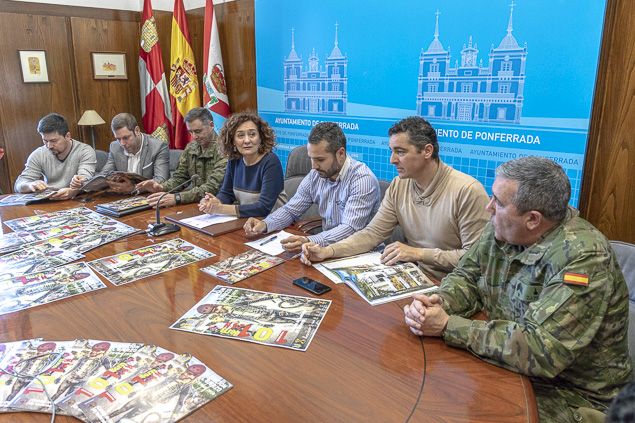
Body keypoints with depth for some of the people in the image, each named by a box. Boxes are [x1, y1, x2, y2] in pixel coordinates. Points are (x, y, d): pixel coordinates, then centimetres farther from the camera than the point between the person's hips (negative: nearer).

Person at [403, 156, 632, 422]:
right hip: (507, 364, 6)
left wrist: (447, 326, -27)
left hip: (573, 396, -6)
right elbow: (468, 277, 4)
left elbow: (540, 351, -32)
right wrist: (439, 303, -18)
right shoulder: (504, 228, -6)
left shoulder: (583, 258, -27)